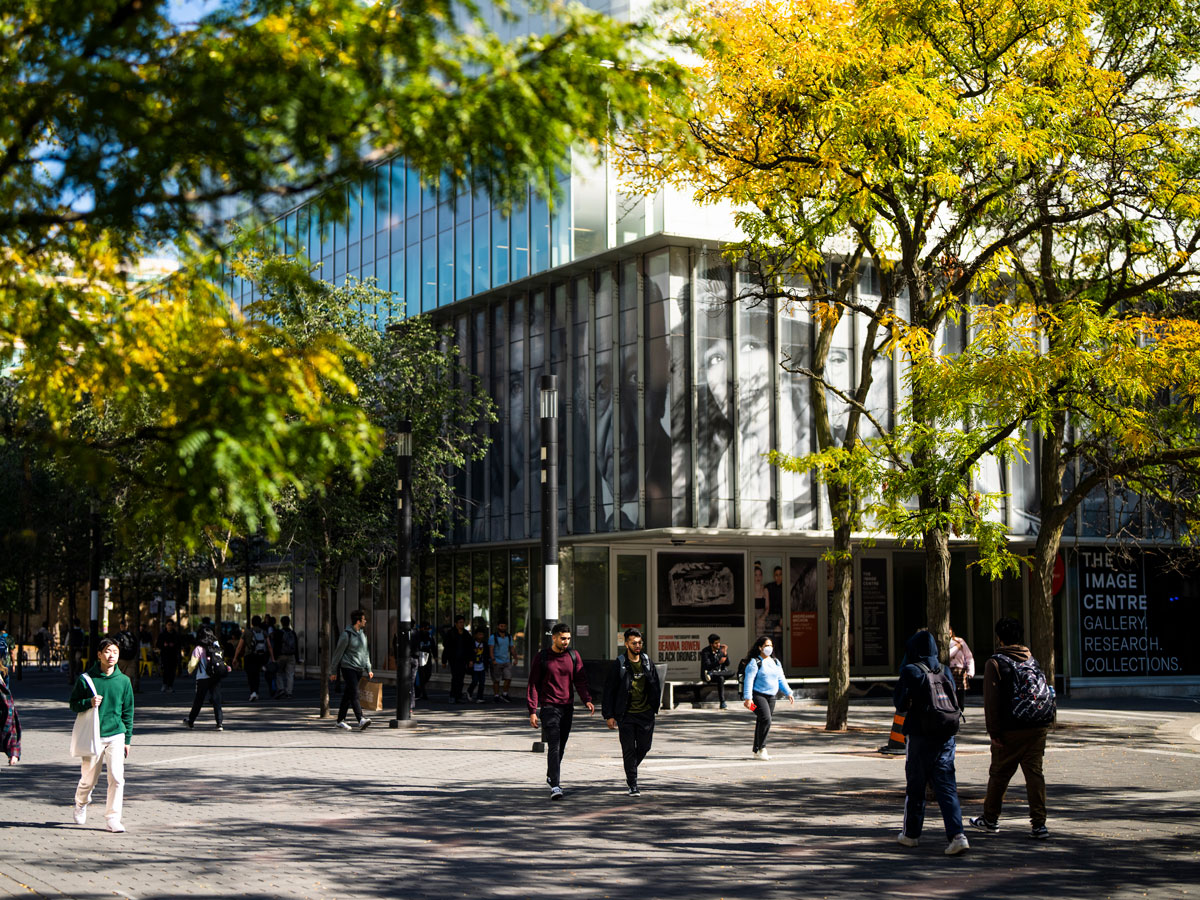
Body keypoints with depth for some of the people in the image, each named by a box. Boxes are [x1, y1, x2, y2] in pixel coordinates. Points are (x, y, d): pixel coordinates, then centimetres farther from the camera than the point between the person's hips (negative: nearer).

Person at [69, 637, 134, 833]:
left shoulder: (124, 681, 4)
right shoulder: (86, 679, -3)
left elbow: (128, 712, 10)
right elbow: (74, 704, 4)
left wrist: (127, 739, 9)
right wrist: (89, 703, -17)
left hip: (115, 736, 1)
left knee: (117, 777, -11)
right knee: (88, 779, 9)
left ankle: (113, 818, -2)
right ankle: (81, 804, 41)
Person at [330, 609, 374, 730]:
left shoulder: (363, 635, 14)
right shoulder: (347, 635, -9)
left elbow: (365, 653, 20)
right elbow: (338, 653, -4)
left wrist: (368, 669, 12)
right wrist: (334, 671, -2)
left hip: (359, 669, 7)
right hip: (348, 667, -7)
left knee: (348, 695, 11)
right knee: (354, 694, -16)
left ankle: (340, 721, 18)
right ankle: (361, 720, -26)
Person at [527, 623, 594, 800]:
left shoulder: (573, 656, 7)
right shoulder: (542, 657, -3)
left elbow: (580, 680, 6)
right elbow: (533, 685, -2)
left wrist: (587, 700, -12)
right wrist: (532, 711, -8)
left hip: (568, 707, 4)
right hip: (549, 707, -4)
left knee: (561, 746, 13)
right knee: (554, 747, -13)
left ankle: (551, 776, 34)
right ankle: (555, 785, -16)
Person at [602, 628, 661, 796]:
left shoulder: (648, 662, 7)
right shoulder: (618, 665, -6)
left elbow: (655, 686, 17)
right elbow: (609, 691, -4)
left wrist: (655, 706, 12)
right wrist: (609, 715, -8)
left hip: (645, 713, 4)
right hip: (626, 715, -4)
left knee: (644, 747, 9)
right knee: (629, 750, -3)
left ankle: (631, 769, 37)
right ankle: (633, 784, 5)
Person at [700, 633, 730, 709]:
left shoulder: (721, 649, 2)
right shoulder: (705, 652, -12)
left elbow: (727, 664, 0)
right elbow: (708, 666, -23)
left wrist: (725, 654, -20)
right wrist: (719, 662, -41)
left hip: (720, 672, 5)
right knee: (721, 678, -38)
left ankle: (710, 674, -40)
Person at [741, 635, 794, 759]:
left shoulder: (775, 662, 15)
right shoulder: (754, 662, -8)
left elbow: (781, 679, 17)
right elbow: (749, 680, -14)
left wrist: (789, 693, 5)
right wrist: (748, 697, -22)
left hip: (771, 696, 7)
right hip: (758, 695, -7)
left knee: (763, 723, 8)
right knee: (766, 720, -21)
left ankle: (757, 751, 14)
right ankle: (761, 749, -14)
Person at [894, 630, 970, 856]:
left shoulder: (911, 672, -10)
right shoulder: (944, 671, 6)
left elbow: (900, 704, -7)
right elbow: (954, 702, 14)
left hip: (920, 737, -4)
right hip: (946, 737, 4)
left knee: (915, 786, 10)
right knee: (946, 786, 2)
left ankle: (911, 833, 23)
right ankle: (956, 835, -12)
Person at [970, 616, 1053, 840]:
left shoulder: (995, 662, -4)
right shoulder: (1032, 660, 12)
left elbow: (991, 700, -10)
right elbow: (1046, 693, 15)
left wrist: (994, 731, -9)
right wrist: (1043, 723, 17)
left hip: (1010, 730, -4)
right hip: (1038, 728, 4)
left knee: (999, 774, 10)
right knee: (1034, 773, 3)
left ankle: (990, 819, 22)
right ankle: (1039, 824, -4)